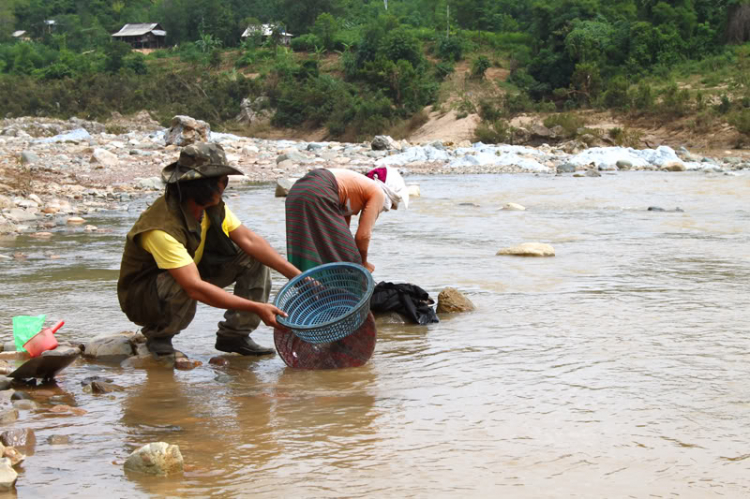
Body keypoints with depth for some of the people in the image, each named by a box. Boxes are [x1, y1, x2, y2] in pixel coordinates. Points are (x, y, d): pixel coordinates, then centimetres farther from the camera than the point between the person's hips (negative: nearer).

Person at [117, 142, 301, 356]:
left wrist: (295, 274, -20)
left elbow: (249, 240, -10)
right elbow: (194, 288, -40)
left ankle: (234, 335, -3)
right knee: (182, 289, -42)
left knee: (254, 258, -8)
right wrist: (256, 308, -41)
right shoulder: (162, 228, -35)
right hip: (141, 295, -7)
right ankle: (158, 334, -11)